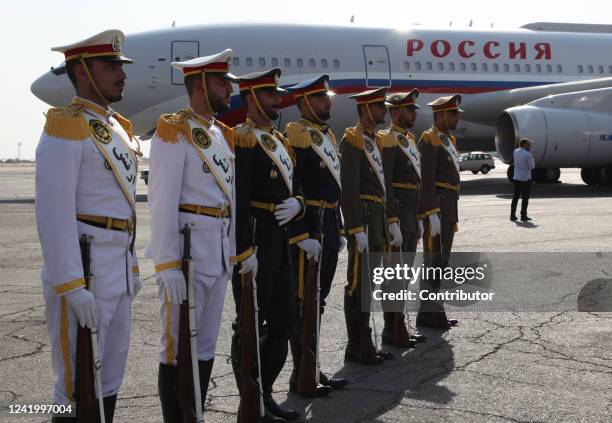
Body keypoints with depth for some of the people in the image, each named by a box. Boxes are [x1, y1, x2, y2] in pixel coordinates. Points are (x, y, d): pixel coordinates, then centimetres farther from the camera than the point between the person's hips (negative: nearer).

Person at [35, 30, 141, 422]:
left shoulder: (119, 126, 14)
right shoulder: (66, 126, -13)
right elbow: (53, 214, -19)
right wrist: (72, 286, -23)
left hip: (118, 272, 9)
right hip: (82, 272, -8)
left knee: (110, 380, 16)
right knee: (79, 388, 0)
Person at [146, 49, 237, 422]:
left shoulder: (222, 134, 16)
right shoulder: (174, 131, -9)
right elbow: (163, 202, -15)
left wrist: (234, 251, 13)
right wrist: (167, 265, -20)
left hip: (220, 252, 8)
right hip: (187, 247, -8)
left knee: (206, 345, 13)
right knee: (179, 347, -1)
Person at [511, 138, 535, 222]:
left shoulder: (516, 151, 3)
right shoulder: (528, 154, -15)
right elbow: (532, 166, -13)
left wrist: (520, 146, 16)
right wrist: (532, 159, 6)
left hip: (516, 178, 6)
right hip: (525, 178, -6)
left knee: (515, 197, 11)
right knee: (525, 198, 2)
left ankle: (512, 215, 12)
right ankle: (523, 216, 4)